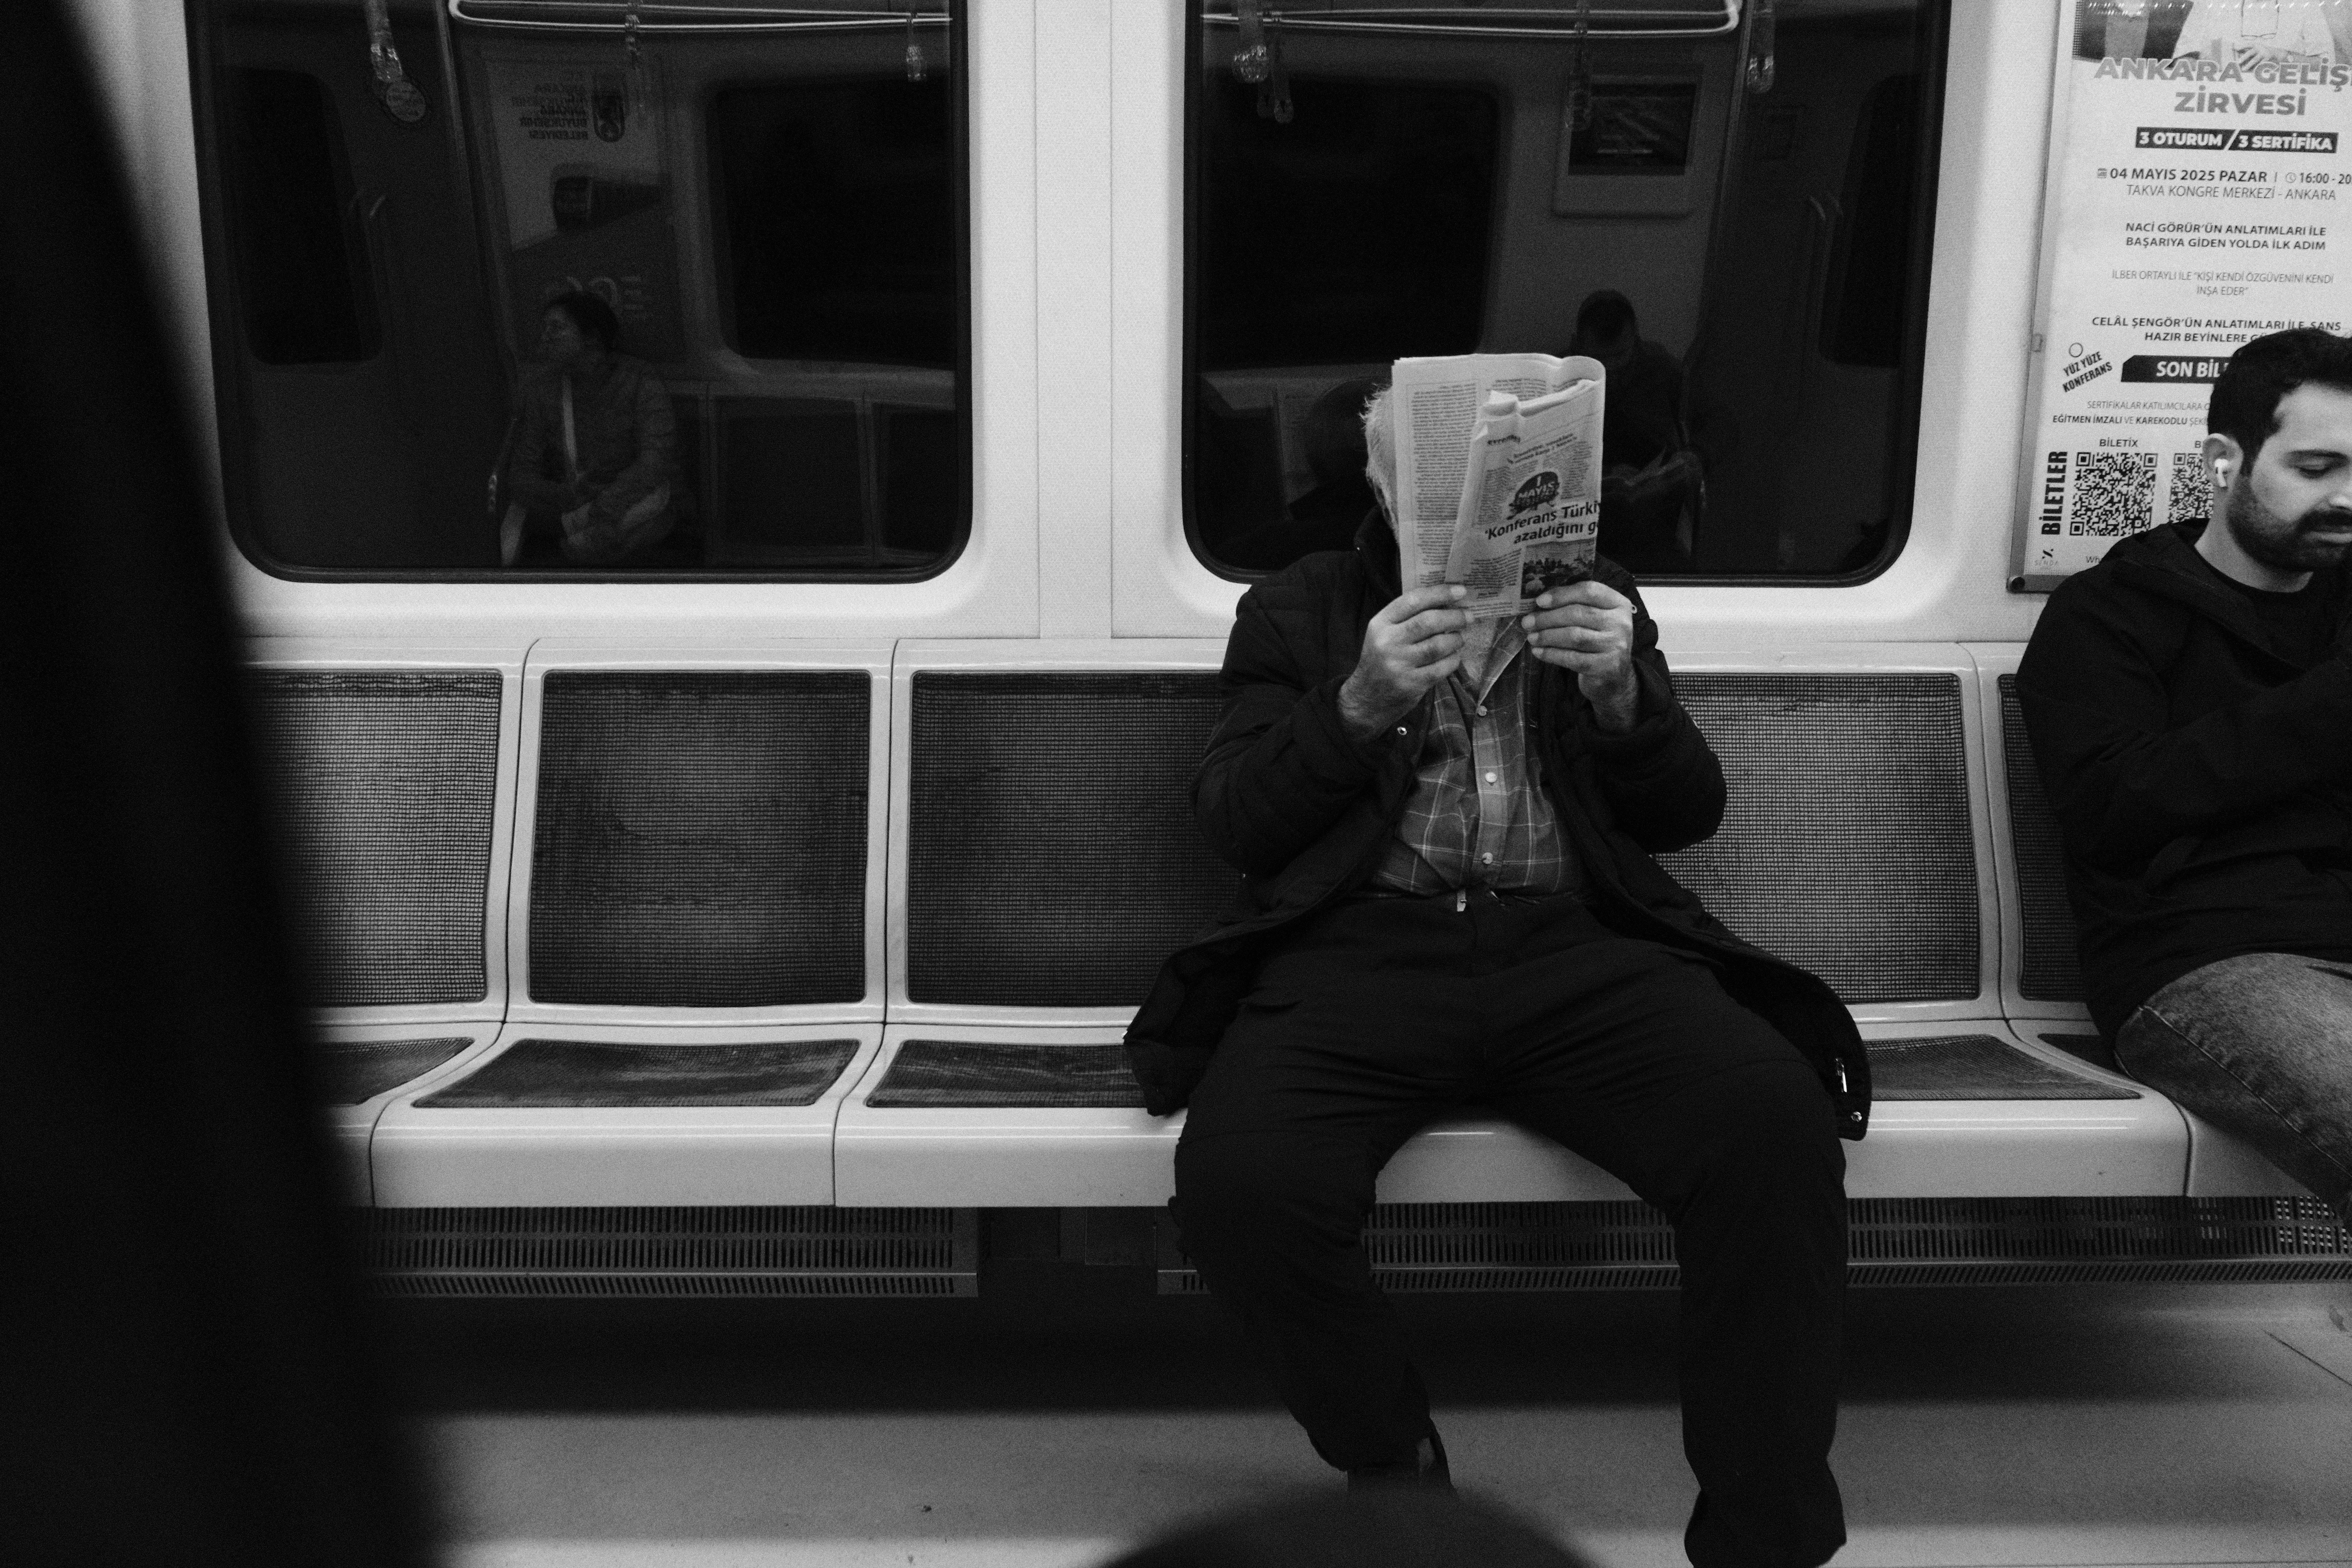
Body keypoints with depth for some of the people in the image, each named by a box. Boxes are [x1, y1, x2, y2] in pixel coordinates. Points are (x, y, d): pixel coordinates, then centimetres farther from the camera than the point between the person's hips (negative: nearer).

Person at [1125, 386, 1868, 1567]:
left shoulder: (1593, 599, 21)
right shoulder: (1296, 609, 16)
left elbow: (1687, 812, 14)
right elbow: (1232, 822, 5)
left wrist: (1621, 693, -7)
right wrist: (1359, 704, -12)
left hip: (1574, 947, 2)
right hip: (1362, 947, -1)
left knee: (1779, 1127, -28)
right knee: (1239, 1183, -30)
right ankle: (1397, 1473, -1)